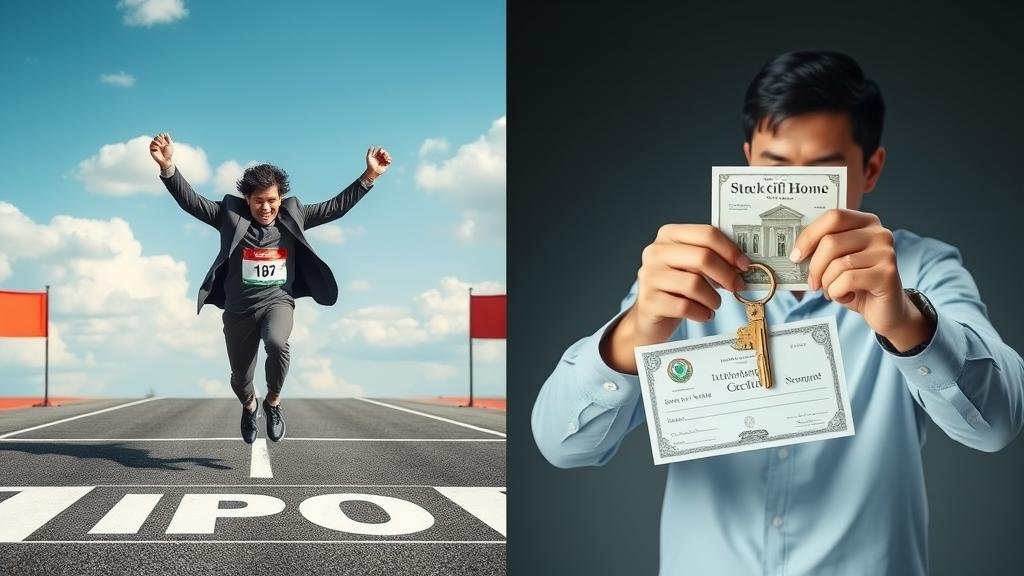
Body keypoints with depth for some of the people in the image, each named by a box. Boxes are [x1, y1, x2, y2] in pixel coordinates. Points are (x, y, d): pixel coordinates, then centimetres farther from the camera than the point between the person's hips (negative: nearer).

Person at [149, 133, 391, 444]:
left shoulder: (293, 215, -1)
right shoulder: (232, 214, -5)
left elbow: (336, 207, 2)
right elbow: (191, 201, -13)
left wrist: (370, 175, -6)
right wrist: (167, 167, -29)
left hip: (277, 301, -1)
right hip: (239, 309, 1)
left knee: (276, 343, -35)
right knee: (240, 380, 12)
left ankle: (273, 402, -6)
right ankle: (250, 407, 51)